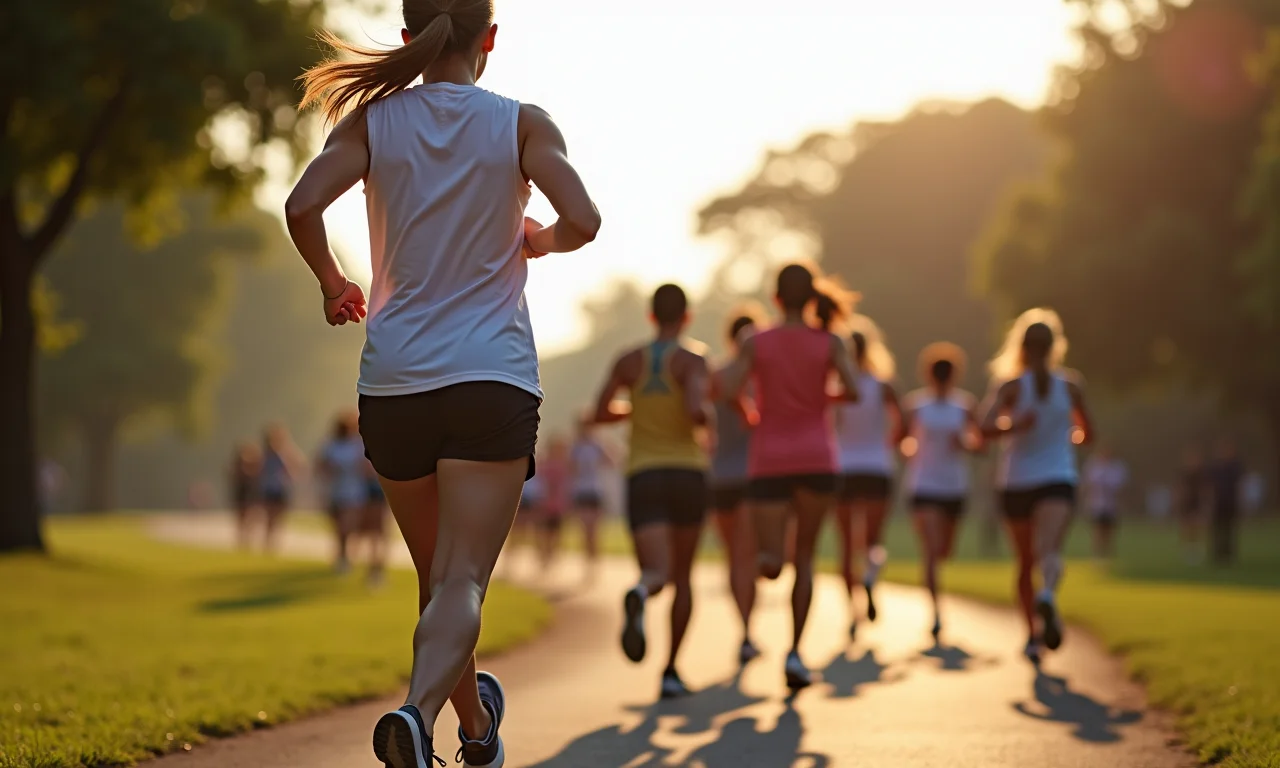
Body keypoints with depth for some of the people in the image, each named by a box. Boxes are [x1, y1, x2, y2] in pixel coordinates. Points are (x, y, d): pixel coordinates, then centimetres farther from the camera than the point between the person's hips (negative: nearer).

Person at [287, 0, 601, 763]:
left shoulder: (373, 120, 3)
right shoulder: (521, 124, -1)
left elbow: (303, 206, -12)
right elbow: (582, 220, -12)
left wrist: (333, 282, 7)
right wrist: (539, 241, 11)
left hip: (394, 383, 3)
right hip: (492, 378, -3)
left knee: (439, 577, 20)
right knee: (463, 582, -8)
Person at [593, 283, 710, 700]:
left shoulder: (628, 361, 8)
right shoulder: (692, 359, -4)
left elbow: (601, 413, 7)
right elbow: (696, 410, -20)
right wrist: (705, 417, 4)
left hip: (643, 477, 1)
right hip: (688, 473, -1)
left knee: (657, 575, -12)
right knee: (683, 576, 17)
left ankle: (638, 596, -53)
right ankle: (670, 672, 13)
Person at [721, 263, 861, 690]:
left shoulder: (756, 344, 2)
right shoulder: (829, 342, 1)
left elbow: (728, 390, -12)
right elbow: (853, 391, -13)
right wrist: (828, 394, 10)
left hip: (768, 462, 0)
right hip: (816, 460, 0)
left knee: (773, 566, 0)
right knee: (805, 557, 15)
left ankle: (766, 555, -40)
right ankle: (795, 651, 4)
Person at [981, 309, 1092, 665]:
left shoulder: (1012, 387, 0)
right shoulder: (1071, 385, 6)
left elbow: (986, 427, -18)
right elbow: (1087, 434, 20)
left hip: (1015, 484, 1)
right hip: (1058, 479, -1)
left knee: (1025, 564, 16)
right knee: (1049, 550, -21)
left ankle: (1033, 637, 24)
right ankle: (1047, 596, -54)